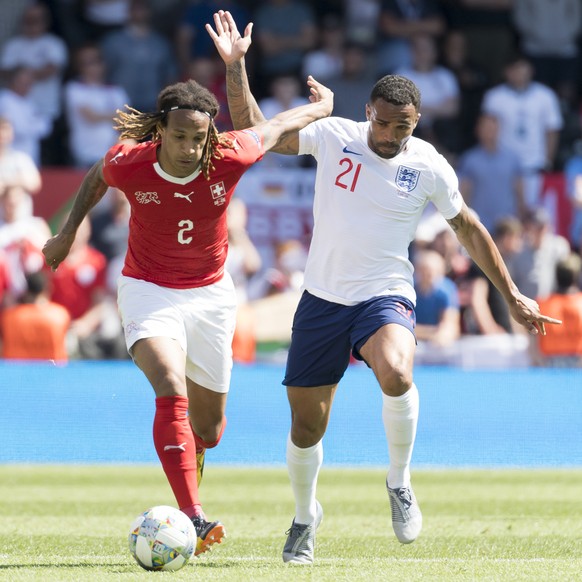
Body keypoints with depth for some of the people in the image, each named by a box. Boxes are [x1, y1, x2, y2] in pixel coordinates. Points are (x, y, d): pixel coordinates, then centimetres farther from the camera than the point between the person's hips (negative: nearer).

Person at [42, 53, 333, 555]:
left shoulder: (230, 157, -20)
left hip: (210, 293, 2)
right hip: (149, 291, -2)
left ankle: (188, 460, 50)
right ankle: (192, 518, -35)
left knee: (209, 428, 11)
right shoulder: (128, 163, -20)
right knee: (171, 388, -29)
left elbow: (276, 127, 0)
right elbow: (96, 178, 5)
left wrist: (322, 105, 18)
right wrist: (68, 234, 16)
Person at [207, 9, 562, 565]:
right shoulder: (333, 136, -3)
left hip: (385, 296, -2)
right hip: (322, 296, 2)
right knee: (306, 425, 5)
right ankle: (305, 516, 34)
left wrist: (512, 297, 10)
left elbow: (468, 228, 9)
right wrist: (235, 66, -9)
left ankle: (399, 481, -10)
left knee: (395, 374, -35)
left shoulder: (429, 167, -4)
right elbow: (254, 133, 3)